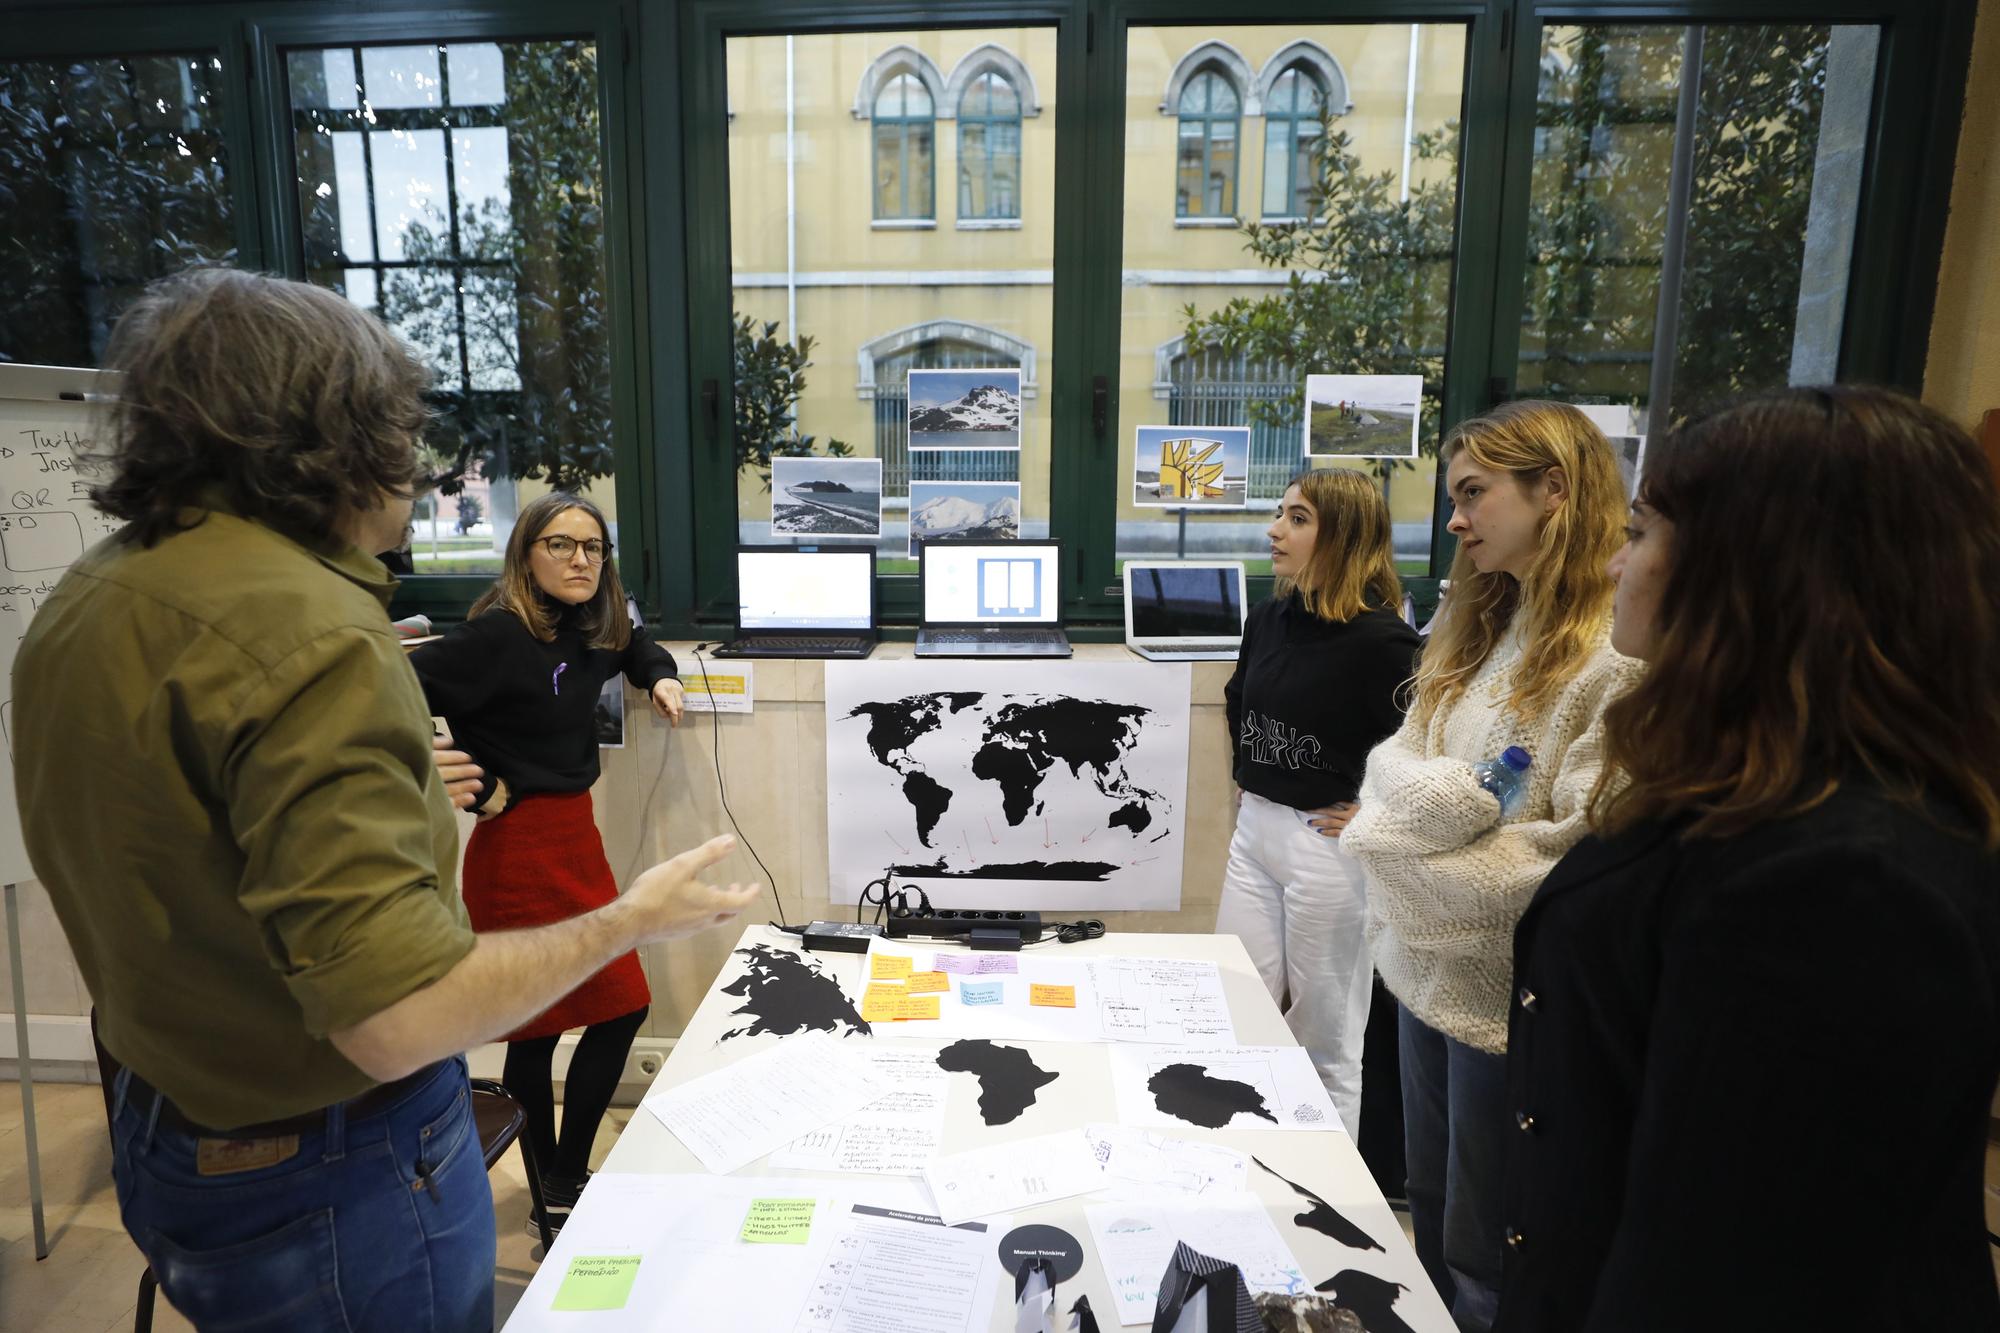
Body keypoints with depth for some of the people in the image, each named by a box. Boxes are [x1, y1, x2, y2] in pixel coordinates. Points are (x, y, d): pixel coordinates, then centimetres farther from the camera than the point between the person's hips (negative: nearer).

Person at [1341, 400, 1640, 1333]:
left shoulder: (1618, 659, -19)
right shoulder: (1482, 627, 8)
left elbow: (1584, 860, -24)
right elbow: (1393, 764, 6)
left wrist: (1401, 844, -17)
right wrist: (1452, 798, -16)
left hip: (1507, 995, -7)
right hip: (1426, 969, 7)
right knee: (1430, 1220, 23)